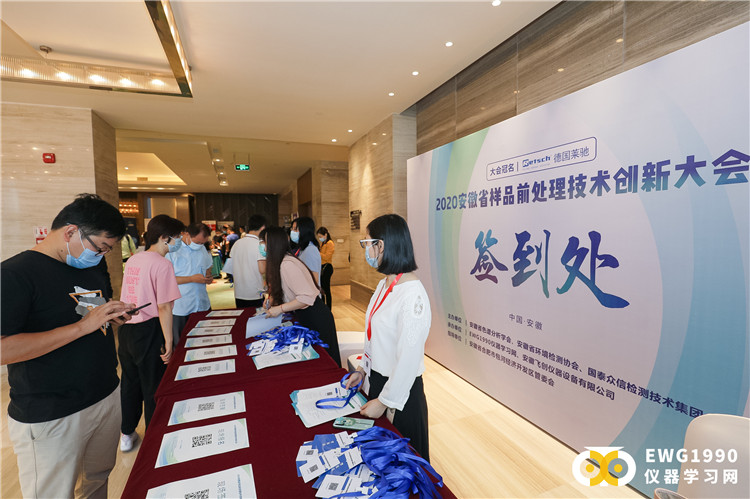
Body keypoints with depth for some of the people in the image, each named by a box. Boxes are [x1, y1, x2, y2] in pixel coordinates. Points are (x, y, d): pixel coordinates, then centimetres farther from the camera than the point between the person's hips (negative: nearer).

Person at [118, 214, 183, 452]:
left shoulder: (132, 260, 6)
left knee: (130, 383, 22)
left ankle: (127, 434, 38)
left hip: (126, 328, 8)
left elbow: (128, 296, 13)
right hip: (148, 332, -7)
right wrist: (168, 342, -15)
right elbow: (164, 307, -21)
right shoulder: (162, 264, -19)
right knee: (153, 387, 9)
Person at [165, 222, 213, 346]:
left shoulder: (202, 249, 9)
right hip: (179, 308, -5)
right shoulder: (172, 250, -11)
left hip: (202, 305, 5)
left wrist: (209, 277, 0)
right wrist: (192, 279, -20)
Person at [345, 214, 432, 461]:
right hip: (377, 380, 8)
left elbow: (409, 359, -25)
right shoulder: (384, 284, 1)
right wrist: (363, 368, 13)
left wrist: (385, 401, -16)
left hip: (400, 389, -8)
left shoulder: (413, 295, -28)